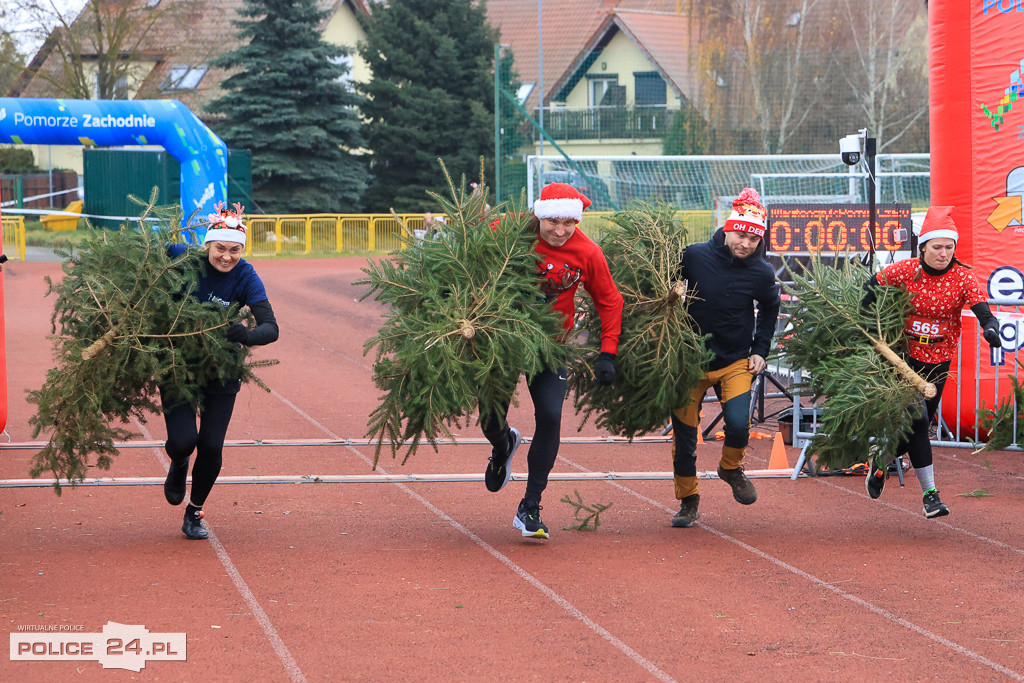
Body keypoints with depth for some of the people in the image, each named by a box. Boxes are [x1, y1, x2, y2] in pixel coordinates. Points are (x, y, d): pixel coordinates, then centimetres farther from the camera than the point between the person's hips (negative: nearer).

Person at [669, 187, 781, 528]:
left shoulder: (761, 273, -8)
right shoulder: (695, 256, -13)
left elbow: (769, 309, 13)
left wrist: (760, 351, 7)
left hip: (736, 362, 0)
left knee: (738, 424, -20)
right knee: (684, 434, 2)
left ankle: (731, 468, 14)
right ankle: (688, 500, 22)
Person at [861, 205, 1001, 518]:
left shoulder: (963, 278, -12)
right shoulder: (906, 270, -12)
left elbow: (983, 312, -23)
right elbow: (873, 285, 4)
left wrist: (991, 328, -45)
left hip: (939, 360, 2)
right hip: (905, 354, -2)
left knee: (919, 425, 10)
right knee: (917, 419, -14)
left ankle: (882, 463, 40)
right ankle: (930, 493, -9)